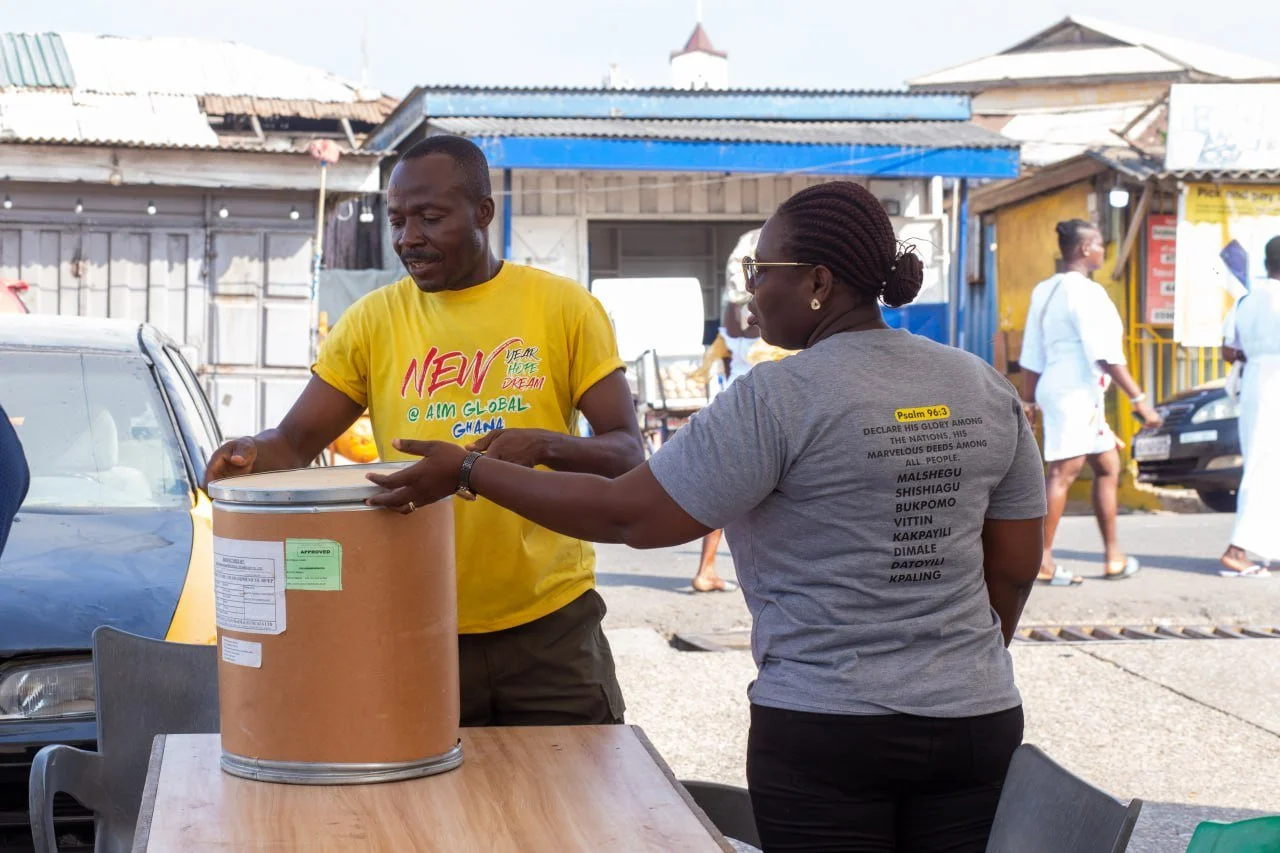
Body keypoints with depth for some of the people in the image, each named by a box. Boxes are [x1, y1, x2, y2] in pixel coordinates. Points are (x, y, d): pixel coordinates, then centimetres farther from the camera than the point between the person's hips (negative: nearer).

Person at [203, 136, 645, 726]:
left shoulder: (563, 307, 0)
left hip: (550, 623, -1)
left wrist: (544, 445, -23)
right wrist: (252, 453, -20)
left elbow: (627, 454, -3)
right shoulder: (375, 320, 4)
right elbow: (295, 441, 3)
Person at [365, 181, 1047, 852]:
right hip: (977, 723, 6)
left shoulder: (780, 398, -14)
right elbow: (1016, 566, 9)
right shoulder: (986, 389, 4)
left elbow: (630, 515, -13)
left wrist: (466, 472, -5)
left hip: (825, 732, -5)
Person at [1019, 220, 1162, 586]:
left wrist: (1029, 399, 21)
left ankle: (1113, 556, 18)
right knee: (1062, 473, -8)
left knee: (1107, 466, 15)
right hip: (1075, 392, -10)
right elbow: (1106, 355, -18)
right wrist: (1138, 399, -16)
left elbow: (1031, 356, 16)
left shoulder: (1044, 291, 14)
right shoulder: (1086, 292, -13)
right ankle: (1042, 560, -7)